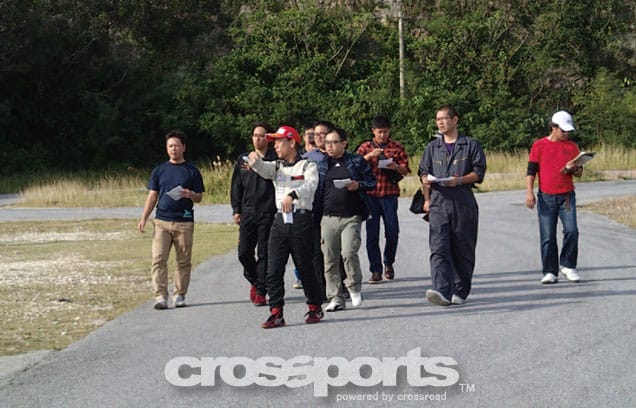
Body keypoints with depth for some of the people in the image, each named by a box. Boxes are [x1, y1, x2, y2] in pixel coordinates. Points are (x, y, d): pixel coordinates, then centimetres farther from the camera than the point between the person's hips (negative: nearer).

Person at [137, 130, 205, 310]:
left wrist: (190, 195, -15)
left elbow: (199, 198, 8)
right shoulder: (159, 170, 12)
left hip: (184, 222, -1)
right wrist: (144, 218, 2)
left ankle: (179, 295, 13)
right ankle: (160, 296, -9)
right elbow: (152, 196, 12)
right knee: (158, 259, -9)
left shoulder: (192, 171, 7)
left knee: (184, 261, 2)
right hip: (162, 221, 1)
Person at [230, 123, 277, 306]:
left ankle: (261, 291, 5)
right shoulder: (243, 159, 13)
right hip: (248, 213, 4)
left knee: (264, 253, -1)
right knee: (244, 252, 1)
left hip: (268, 214, -4)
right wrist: (236, 210, 9)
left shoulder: (275, 159, 0)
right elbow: (236, 186, 14)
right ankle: (254, 281, 26)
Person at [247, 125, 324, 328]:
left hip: (301, 219, -5)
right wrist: (255, 160, -29)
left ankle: (315, 307, 21)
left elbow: (311, 184, -19)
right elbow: (263, 169, -5)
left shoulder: (308, 165, 1)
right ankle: (276, 314, 1)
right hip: (280, 220, 5)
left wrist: (292, 194, -38)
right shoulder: (277, 166, 17)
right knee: (273, 271, -2)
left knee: (305, 268, 3)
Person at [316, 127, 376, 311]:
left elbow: (372, 181, 8)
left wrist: (358, 185, -12)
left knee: (348, 252, -18)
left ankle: (354, 287, 5)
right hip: (329, 218, 3)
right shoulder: (321, 165, 13)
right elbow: (315, 190, 17)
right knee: (330, 259, 1)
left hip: (351, 217, -3)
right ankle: (335, 298, 9)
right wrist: (315, 213, 7)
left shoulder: (357, 161, 6)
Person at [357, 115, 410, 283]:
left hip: (389, 193, 0)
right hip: (370, 193, 0)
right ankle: (376, 271, 4)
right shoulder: (365, 147, 10)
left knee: (392, 231, -2)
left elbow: (405, 170, 6)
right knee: (372, 233, -2)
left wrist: (396, 167, -16)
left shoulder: (397, 147, 9)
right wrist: (369, 156, -17)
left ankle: (389, 263, 23)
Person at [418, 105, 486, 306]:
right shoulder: (432, 147, 16)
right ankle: (442, 291, -24)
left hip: (463, 204, -2)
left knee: (463, 250, 4)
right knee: (438, 249, -14)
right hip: (438, 204, 2)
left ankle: (460, 292, 16)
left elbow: (479, 172, -1)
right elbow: (424, 173, 20)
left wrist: (460, 180, -16)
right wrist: (427, 199, 11)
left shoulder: (471, 145, 5)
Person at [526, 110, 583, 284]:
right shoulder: (539, 145, 4)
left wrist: (573, 168, -9)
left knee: (571, 231, -12)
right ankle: (550, 272, 8)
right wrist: (529, 193, -6)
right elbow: (531, 171, 3)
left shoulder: (572, 146, 11)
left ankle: (568, 266, 5)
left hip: (567, 196, 1)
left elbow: (580, 172, 14)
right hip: (546, 197, -1)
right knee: (547, 236, 0)